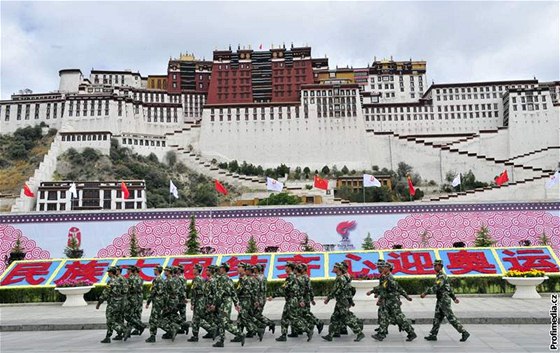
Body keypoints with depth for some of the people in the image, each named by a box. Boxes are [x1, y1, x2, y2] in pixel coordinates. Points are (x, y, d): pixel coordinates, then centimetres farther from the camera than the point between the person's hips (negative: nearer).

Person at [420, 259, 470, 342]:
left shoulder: (442, 276, -18)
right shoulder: (439, 276, 15)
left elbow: (435, 287, -28)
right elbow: (448, 288, 23)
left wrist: (425, 293, -27)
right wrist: (454, 298, 29)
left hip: (444, 301, -10)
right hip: (440, 301, 10)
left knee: (451, 319, -4)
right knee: (437, 318, 9)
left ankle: (464, 333, 4)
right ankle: (433, 335, 12)